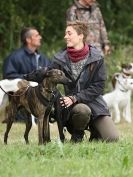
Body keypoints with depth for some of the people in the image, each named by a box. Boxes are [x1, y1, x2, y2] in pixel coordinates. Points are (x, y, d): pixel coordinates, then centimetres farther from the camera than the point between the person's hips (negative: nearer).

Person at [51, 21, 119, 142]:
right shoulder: (60, 59, -3)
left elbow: (99, 86, -8)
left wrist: (75, 98, -18)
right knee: (82, 110, -39)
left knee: (112, 138, -18)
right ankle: (77, 135, -6)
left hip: (94, 101, 1)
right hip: (72, 105, -1)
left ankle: (94, 129, 18)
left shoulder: (96, 58, -6)